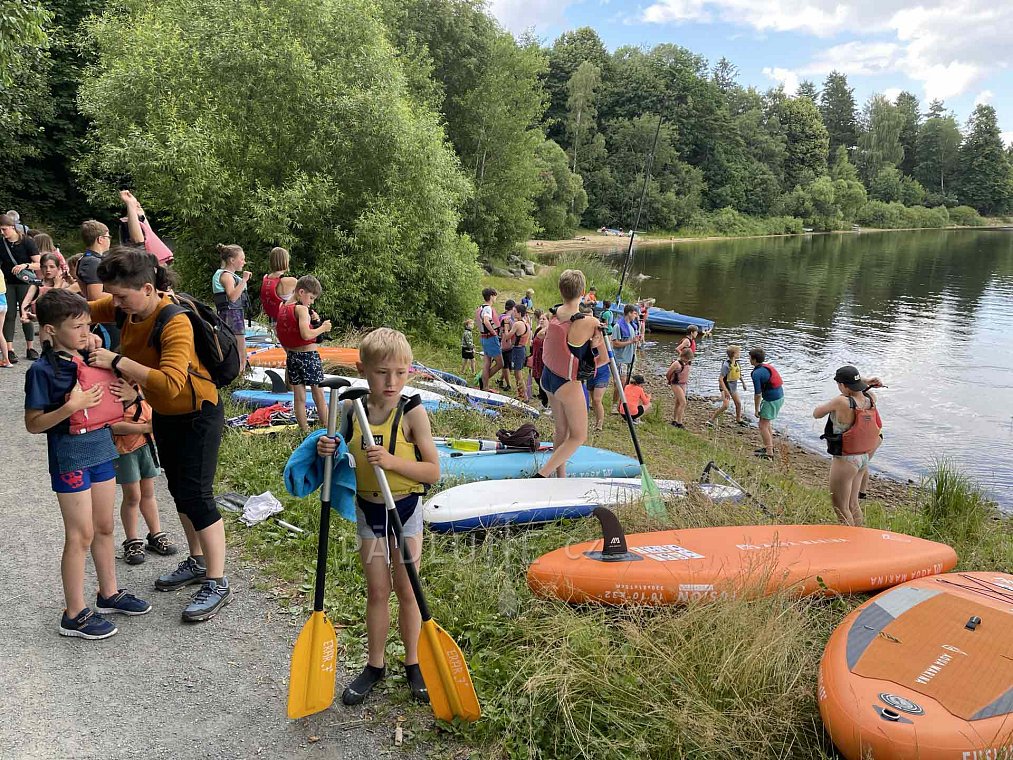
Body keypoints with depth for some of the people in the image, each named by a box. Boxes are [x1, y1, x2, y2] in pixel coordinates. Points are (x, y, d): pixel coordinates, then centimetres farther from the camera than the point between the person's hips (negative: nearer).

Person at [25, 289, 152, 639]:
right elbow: (33, 423, -14)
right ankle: (74, 614, 12)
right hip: (70, 456, -7)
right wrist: (71, 407, -27)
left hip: (101, 449, 7)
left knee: (104, 527, 17)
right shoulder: (42, 370, -14)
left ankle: (109, 593, 33)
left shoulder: (92, 358, 5)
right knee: (81, 535, 0)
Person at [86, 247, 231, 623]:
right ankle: (197, 561, 35)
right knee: (178, 489, 18)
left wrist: (117, 361, -39)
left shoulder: (174, 321, -32)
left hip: (198, 414, -8)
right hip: (163, 415, 9)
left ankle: (217, 584, 5)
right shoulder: (128, 307, -9)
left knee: (196, 495, -7)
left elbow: (170, 383, -44)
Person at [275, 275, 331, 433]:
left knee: (299, 397, 10)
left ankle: (304, 430, 16)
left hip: (291, 355, 7)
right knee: (319, 395, 3)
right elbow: (306, 334, -26)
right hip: (308, 355, -7)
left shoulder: (282, 308, 8)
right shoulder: (302, 309, -16)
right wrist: (323, 328, -13)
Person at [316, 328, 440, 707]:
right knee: (377, 591, 12)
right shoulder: (351, 411, -7)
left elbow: (433, 471, -16)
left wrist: (392, 461, -30)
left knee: (406, 589, 8)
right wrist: (327, 451, -15)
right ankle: (375, 665, 29)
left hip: (405, 509, -2)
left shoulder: (413, 413, -17)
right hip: (368, 510, 2)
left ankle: (412, 664, 27)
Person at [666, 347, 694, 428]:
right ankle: (679, 422, -9)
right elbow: (668, 374, -14)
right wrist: (670, 381, 3)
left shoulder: (689, 363, -1)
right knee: (683, 403, -14)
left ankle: (674, 421, 25)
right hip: (676, 384, -7)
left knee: (678, 403, 14)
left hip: (684, 384, 7)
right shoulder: (677, 364, -24)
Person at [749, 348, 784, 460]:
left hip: (771, 400, -9)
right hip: (780, 396, 9)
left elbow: (758, 393, -18)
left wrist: (756, 409, -7)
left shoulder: (756, 373, -18)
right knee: (767, 423, 22)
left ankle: (769, 453, -2)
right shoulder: (768, 366, 10)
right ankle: (770, 446, 33)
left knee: (763, 425, -2)